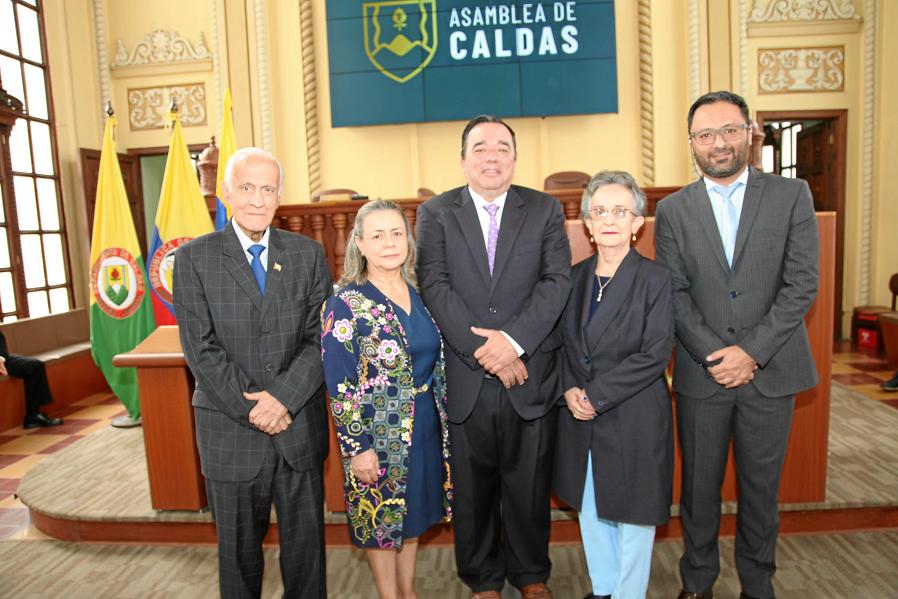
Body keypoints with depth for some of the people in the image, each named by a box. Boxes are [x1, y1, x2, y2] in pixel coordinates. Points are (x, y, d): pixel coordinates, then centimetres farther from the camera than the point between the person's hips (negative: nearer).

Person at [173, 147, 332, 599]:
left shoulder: (308, 254, 2)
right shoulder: (194, 258, -3)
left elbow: (320, 337, -3)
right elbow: (201, 349, -8)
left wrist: (283, 398, -14)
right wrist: (251, 409, -13)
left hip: (301, 426, 2)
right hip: (231, 430, -1)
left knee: (306, 540, 16)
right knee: (238, 547, 17)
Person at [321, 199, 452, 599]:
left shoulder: (418, 294, 3)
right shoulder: (346, 303, -14)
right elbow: (339, 386, -15)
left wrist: (442, 419, 11)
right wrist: (357, 446, -15)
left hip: (424, 426, 6)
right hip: (377, 431, -6)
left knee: (412, 511, 21)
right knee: (380, 518, 12)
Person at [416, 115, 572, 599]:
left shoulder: (545, 210, 6)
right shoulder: (435, 213, 4)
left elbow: (557, 281, -5)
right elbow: (435, 286, -7)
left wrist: (513, 338, -17)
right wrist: (481, 349, -15)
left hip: (531, 375, 1)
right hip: (465, 379, 0)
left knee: (529, 486, 14)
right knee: (473, 488, 14)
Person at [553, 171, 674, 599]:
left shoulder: (655, 279, -10)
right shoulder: (574, 277, 5)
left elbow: (655, 355, -15)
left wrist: (595, 395, -16)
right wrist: (570, 390, -8)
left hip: (634, 418, -5)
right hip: (580, 418, 5)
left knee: (631, 514, 10)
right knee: (589, 509, 19)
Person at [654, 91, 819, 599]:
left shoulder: (792, 196, 1)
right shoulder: (673, 210, 3)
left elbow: (802, 285, -6)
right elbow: (674, 294, -2)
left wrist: (752, 352, -13)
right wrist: (712, 355, -12)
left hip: (770, 370, 0)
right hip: (701, 372, 0)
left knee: (762, 485, 14)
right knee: (699, 484, 11)